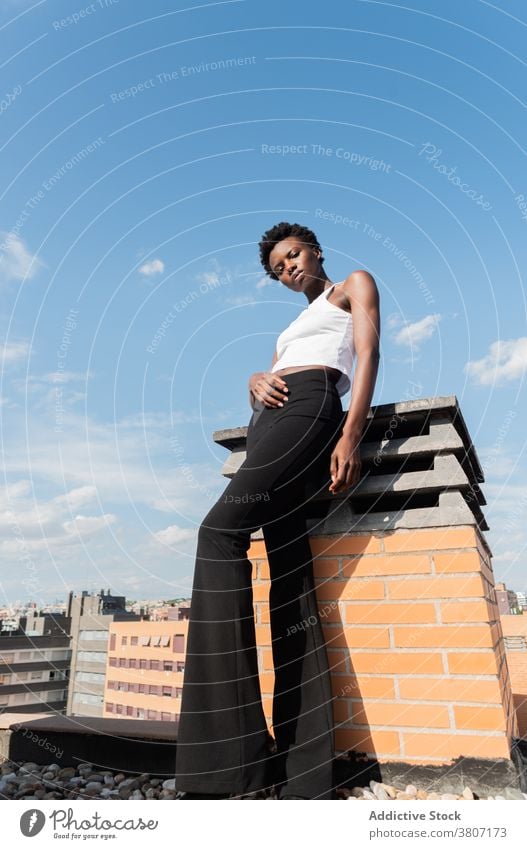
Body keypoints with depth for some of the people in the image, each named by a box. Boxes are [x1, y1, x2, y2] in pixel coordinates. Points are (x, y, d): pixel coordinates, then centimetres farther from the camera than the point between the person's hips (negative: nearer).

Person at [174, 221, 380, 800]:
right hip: (266, 423, 7)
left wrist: (351, 434, -15)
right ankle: (306, 776, -6)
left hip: (310, 409, -7)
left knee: (222, 530, -25)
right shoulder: (295, 324, 38)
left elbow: (368, 356, 1)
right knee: (290, 580, -6)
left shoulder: (355, 284, 19)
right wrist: (257, 382, -3)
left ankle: (236, 756, -22)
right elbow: (265, 371, 24)